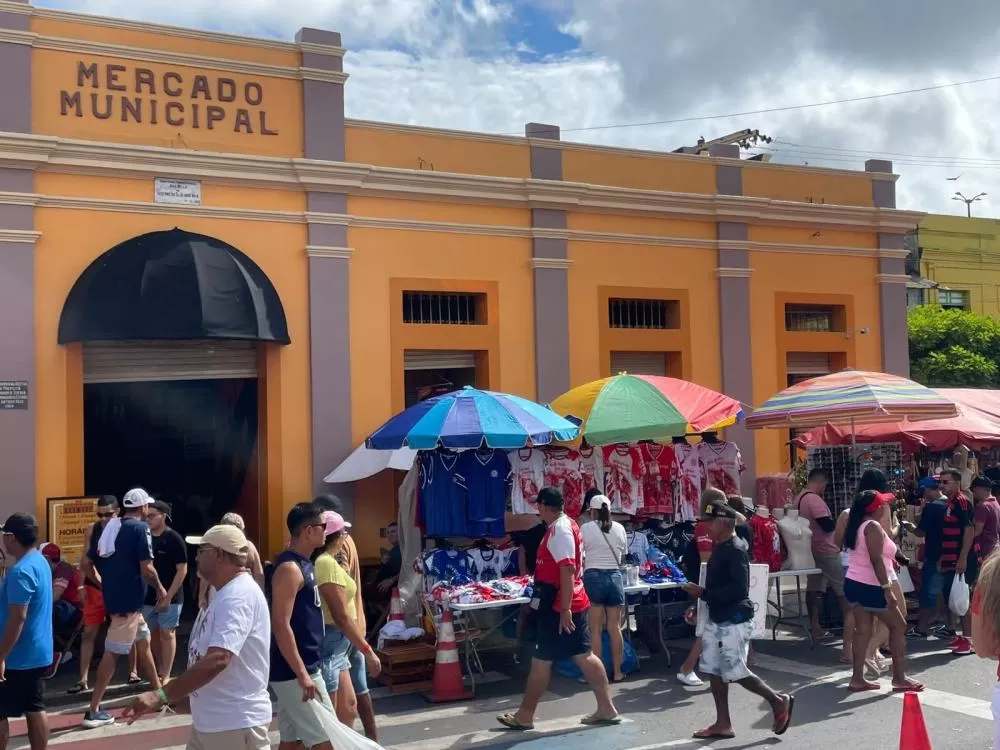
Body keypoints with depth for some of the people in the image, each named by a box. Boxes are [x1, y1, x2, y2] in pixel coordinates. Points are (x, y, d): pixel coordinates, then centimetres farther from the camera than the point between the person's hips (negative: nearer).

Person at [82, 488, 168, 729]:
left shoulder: (110, 527, 11)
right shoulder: (141, 528, -13)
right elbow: (146, 569, -18)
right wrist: (160, 589, -2)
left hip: (114, 596, 9)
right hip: (128, 599, -9)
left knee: (143, 640, 20)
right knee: (112, 652, -6)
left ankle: (157, 690, 31)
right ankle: (94, 710, -4)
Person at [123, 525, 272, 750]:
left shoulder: (239, 595, -20)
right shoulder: (225, 595, 15)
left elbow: (217, 659, -32)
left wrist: (161, 696, -32)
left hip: (237, 724, -10)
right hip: (207, 722, 10)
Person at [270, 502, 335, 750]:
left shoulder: (303, 564, 12)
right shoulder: (290, 568, -18)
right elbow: (280, 625, -23)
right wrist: (302, 675, -24)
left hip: (304, 667, 9)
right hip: (294, 672, -9)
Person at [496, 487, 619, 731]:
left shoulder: (558, 530, -18)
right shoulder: (568, 524, 12)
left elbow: (567, 569, -26)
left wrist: (565, 608, -27)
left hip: (559, 606, -10)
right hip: (573, 603, 10)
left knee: (541, 660, -1)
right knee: (584, 656, 11)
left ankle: (524, 716, 8)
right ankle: (607, 709, 14)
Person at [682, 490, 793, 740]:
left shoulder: (736, 549, -18)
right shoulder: (719, 548, 9)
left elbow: (739, 589, -25)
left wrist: (704, 593, -24)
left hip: (734, 621, -9)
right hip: (717, 619, 9)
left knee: (735, 672, -2)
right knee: (714, 671, 10)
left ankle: (779, 701, 16)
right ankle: (723, 724, 18)